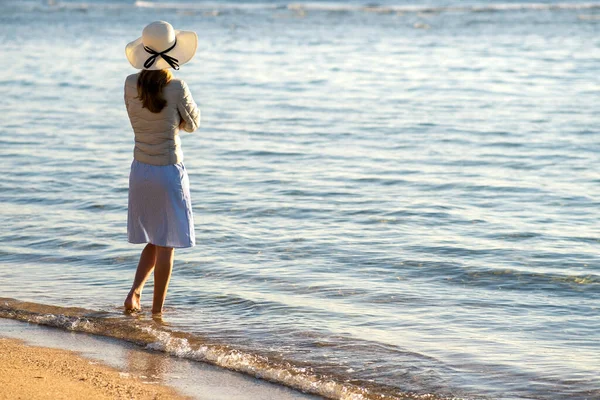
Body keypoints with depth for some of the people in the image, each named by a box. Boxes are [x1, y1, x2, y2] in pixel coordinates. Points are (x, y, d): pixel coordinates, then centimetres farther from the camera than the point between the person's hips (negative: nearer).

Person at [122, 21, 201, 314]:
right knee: (166, 246, 4)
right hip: (169, 172, -5)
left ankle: (134, 291, 4)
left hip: (140, 171, 5)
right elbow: (192, 124, 0)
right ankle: (157, 311, 7)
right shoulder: (177, 89, -16)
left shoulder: (131, 85, -3)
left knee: (155, 242, 21)